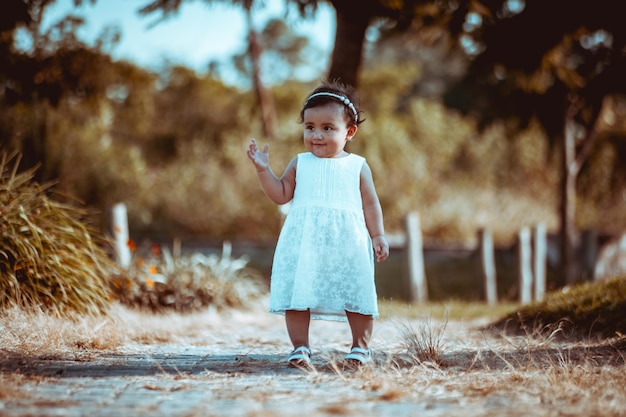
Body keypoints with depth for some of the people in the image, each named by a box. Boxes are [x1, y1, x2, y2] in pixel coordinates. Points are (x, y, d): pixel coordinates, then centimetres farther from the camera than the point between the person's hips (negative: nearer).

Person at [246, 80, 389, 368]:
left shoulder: (357, 166, 8)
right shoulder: (300, 163, 12)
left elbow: (370, 205, 9)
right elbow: (281, 195, 9)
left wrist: (378, 236, 1)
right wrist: (263, 170, -1)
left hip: (346, 244, -1)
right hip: (303, 244, 1)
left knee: (357, 295, 1)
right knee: (297, 293, -1)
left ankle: (361, 347, 16)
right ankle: (300, 347, 10)